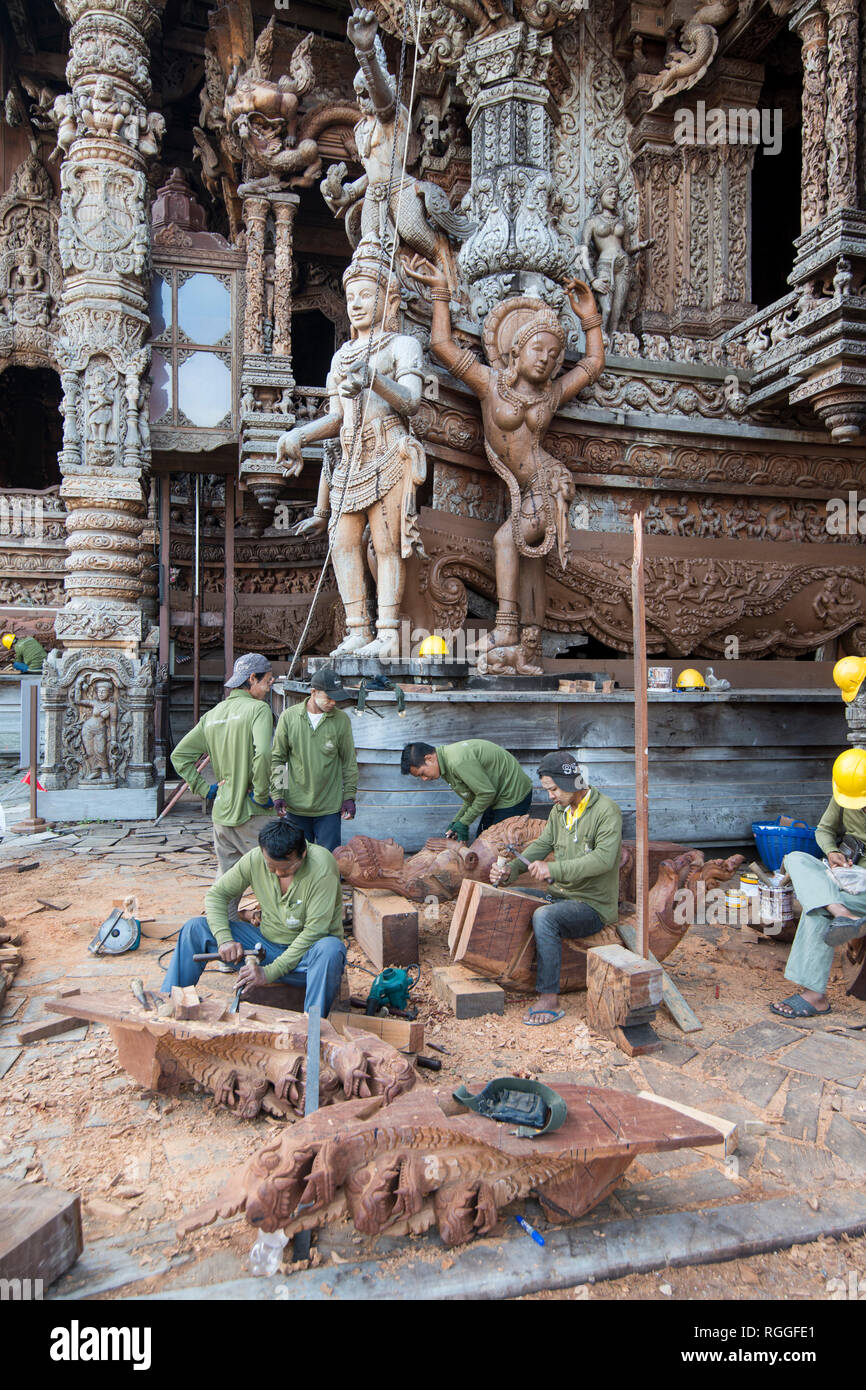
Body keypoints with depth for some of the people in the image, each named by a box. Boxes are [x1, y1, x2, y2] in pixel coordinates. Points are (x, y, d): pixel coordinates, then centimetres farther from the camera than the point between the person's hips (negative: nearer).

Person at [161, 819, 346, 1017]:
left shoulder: (321, 864, -24)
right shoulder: (255, 859, -10)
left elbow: (315, 930, -25)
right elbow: (216, 894, 2)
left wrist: (270, 972, -25)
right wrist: (225, 939, -15)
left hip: (305, 954, -4)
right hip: (267, 944, 5)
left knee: (331, 949, -40)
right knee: (195, 928, -6)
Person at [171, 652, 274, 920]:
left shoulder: (212, 715, 12)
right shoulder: (258, 709, -11)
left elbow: (179, 755, 13)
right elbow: (263, 753, -28)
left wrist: (204, 788, 11)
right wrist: (262, 795, -16)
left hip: (221, 813, 7)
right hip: (250, 815, -7)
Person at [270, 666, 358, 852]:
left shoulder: (341, 719, -2)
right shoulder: (289, 716, -2)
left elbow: (349, 761, 5)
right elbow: (277, 758, 4)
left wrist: (349, 796, 2)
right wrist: (277, 794, -2)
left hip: (330, 808, -1)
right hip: (296, 806, 1)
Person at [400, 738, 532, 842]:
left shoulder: (458, 761, -30)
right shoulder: (447, 762, 4)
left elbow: (486, 793, -26)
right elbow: (471, 798, 10)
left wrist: (464, 822, -17)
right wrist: (455, 822, -1)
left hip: (513, 795, -10)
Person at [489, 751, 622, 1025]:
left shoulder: (606, 810, -16)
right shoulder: (559, 810, 10)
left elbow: (604, 858, -28)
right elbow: (542, 844, 9)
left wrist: (554, 869, -35)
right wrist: (511, 869, -9)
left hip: (593, 906, -8)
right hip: (560, 895, 9)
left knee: (544, 917, -34)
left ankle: (549, 1000, -28)